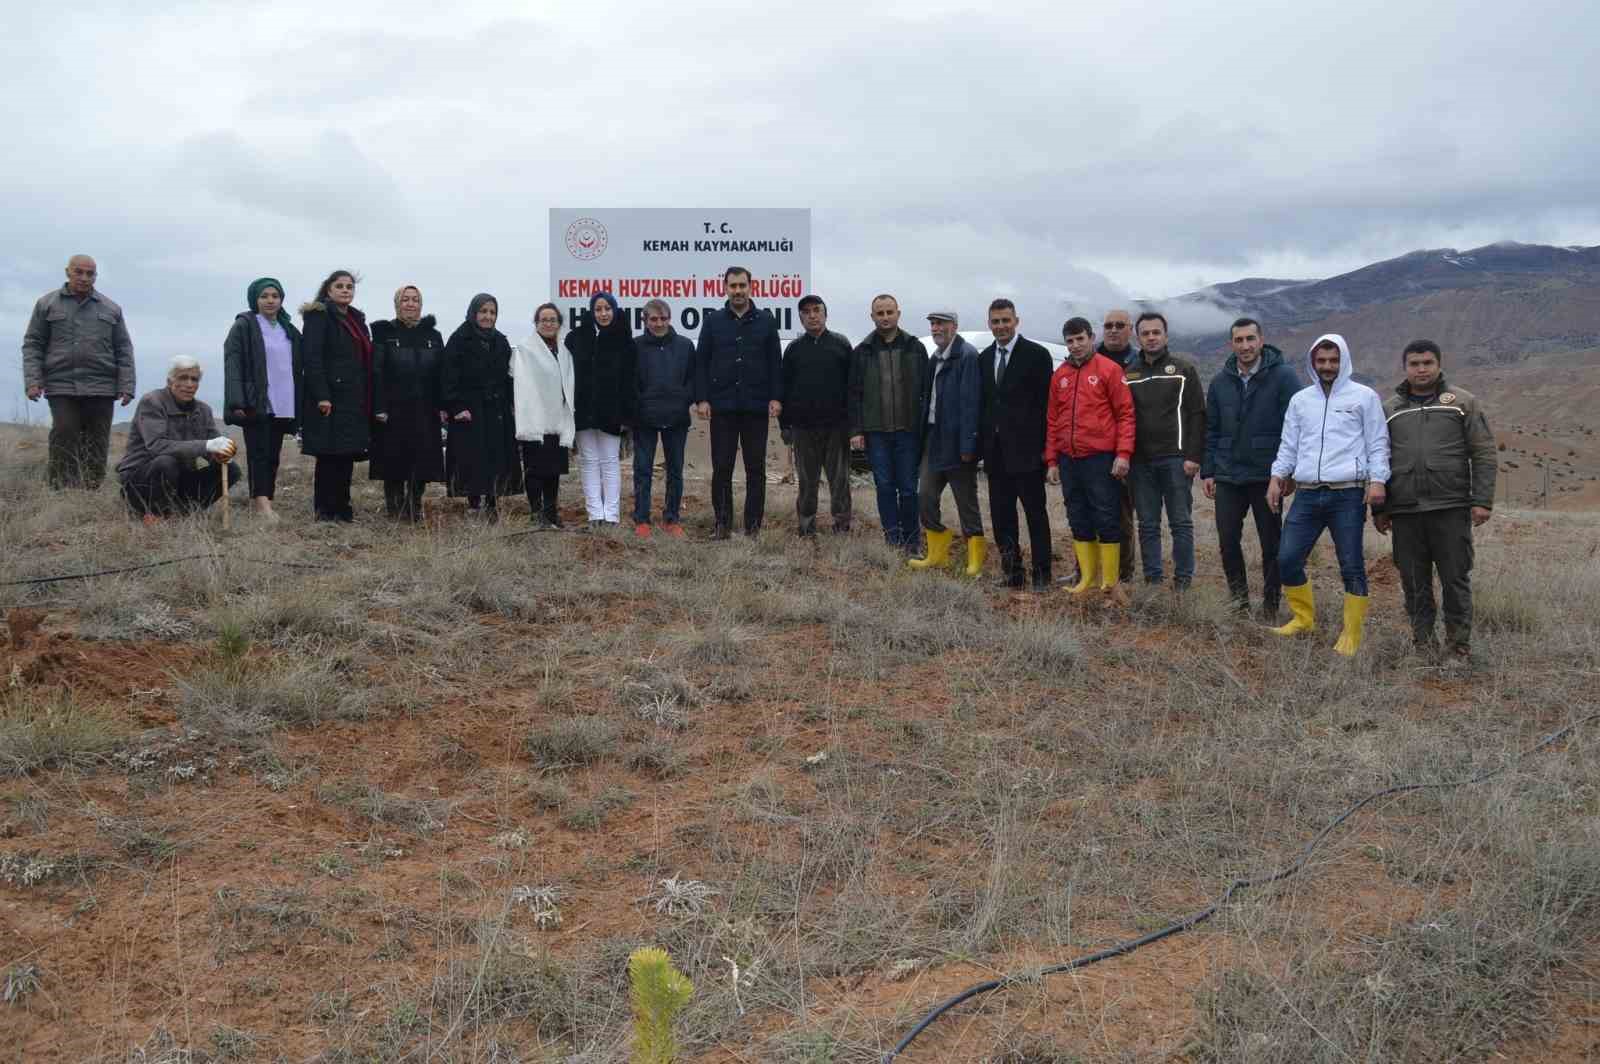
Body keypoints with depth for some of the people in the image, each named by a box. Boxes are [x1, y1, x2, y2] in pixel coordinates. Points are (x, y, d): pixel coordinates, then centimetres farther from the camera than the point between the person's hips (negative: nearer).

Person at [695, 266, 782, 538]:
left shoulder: (766, 320, 6)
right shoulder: (713, 321, 7)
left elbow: (775, 362, 5)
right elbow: (701, 362, 6)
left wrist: (776, 398, -4)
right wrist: (701, 399, -3)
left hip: (756, 406, 0)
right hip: (722, 406, 0)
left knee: (756, 468, 3)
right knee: (721, 468, 2)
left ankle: (753, 524, 10)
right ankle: (722, 523, 10)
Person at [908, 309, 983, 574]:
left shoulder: (967, 355, -13)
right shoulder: (935, 358, 13)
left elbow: (970, 402, -18)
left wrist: (967, 445, -21)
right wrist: (922, 437, 10)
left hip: (956, 441, -8)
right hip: (933, 439, 8)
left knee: (966, 502, 2)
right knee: (926, 498, 9)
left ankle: (975, 559, 13)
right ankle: (937, 554, 22)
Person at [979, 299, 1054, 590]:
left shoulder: (1037, 354, -5)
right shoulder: (985, 358, 12)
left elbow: (1045, 402, -7)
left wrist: (1045, 446, -11)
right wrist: (983, 440, 7)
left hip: (1026, 449, -6)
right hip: (995, 451, 6)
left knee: (1036, 513, 1)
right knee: (1001, 514, 8)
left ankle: (1041, 575, 6)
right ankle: (1012, 573, 17)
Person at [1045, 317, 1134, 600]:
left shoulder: (1109, 369, -3)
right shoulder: (1059, 375, 12)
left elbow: (1125, 414, -5)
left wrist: (1123, 453, -13)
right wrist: (1052, 460, 11)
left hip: (1101, 458, -5)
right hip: (1068, 460, 5)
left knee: (1106, 519, -2)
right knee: (1078, 520, 9)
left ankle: (1111, 582, 5)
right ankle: (1088, 578, 18)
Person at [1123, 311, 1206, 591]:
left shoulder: (1184, 369, 4)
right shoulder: (1128, 374, 12)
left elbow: (1197, 415, -1)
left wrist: (1193, 456, -10)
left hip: (1175, 459, -3)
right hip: (1141, 461, 3)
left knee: (1181, 523, 0)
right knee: (1147, 525, 6)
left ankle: (1183, 579, 5)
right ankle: (1152, 579, 12)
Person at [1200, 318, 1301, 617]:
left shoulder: (1283, 376, -6)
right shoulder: (1220, 382, 7)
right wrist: (1207, 472, 7)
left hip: (1267, 477, -3)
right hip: (1227, 477, 3)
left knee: (1272, 544, 6)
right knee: (1228, 541, 6)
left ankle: (1270, 607, 18)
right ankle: (1238, 595, 25)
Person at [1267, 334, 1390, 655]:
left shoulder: (1364, 396, 4)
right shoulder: (1300, 400, 15)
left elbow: (1378, 444, 1)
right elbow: (1288, 445, 18)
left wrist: (1377, 480, -11)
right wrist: (1277, 477, 5)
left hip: (1348, 495, -4)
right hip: (1307, 494, 4)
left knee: (1351, 566, -1)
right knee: (1287, 558, -1)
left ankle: (1352, 636, 6)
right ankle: (1304, 618, 18)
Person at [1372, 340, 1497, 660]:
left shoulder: (1463, 402, 6)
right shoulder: (1390, 409, 13)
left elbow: (1484, 454, 2)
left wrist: (1482, 501, -6)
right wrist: (1379, 509, 11)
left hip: (1451, 509, -2)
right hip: (1405, 513, 2)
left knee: (1455, 579, 0)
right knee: (1414, 583, 5)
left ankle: (1459, 646, 9)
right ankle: (1423, 643, 14)